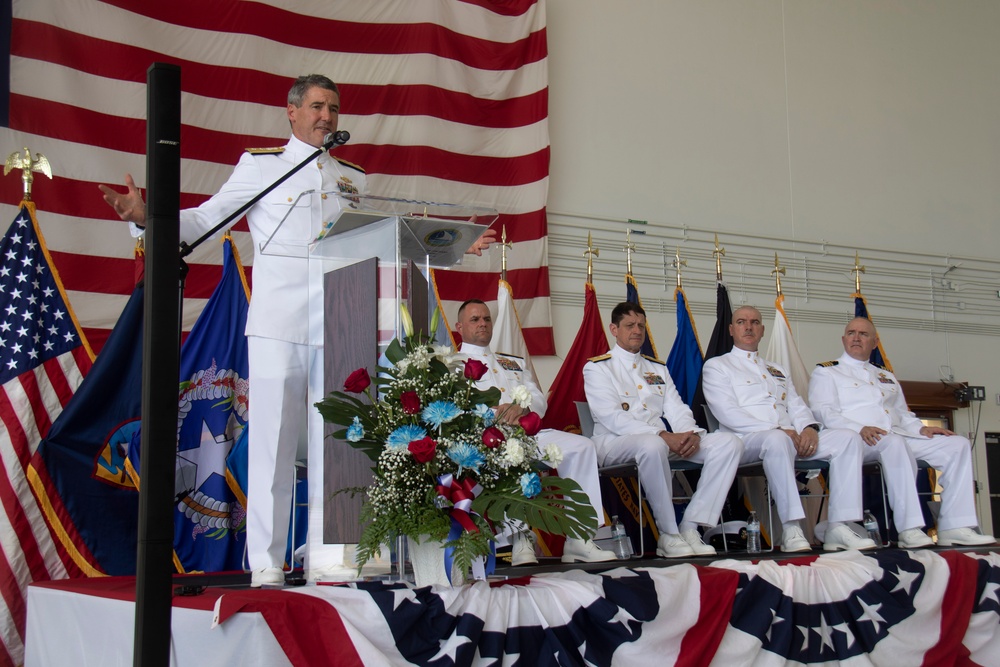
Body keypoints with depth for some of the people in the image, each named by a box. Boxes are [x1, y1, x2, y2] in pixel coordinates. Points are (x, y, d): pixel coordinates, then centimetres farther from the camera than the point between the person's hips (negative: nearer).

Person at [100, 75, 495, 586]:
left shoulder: (353, 180, 19)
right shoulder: (260, 165, 10)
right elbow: (204, 221, 8)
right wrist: (145, 217, -8)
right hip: (277, 325, -3)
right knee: (272, 439, -3)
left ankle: (325, 555, 9)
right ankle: (265, 562, 3)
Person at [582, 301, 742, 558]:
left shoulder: (658, 368, 24)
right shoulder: (597, 368, 3)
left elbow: (677, 409, 14)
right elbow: (612, 418, -12)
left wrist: (691, 434, -12)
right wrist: (663, 436, -23)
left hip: (663, 441, 7)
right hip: (615, 443, -6)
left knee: (728, 443, -12)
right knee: (652, 445, -42)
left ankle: (690, 528, -20)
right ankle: (668, 535, -27)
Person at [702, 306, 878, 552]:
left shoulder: (777, 370, 31)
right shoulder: (716, 366, 10)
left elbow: (797, 406, 20)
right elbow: (727, 413, -5)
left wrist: (809, 427, -6)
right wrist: (778, 430, -15)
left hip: (790, 438, 6)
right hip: (744, 440, -6)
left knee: (847, 438, -15)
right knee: (776, 440, -41)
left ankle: (838, 528, -24)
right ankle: (791, 529, -39)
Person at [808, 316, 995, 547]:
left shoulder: (886, 377, 31)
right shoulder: (826, 372, 11)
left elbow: (904, 416, 29)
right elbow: (824, 413, -4)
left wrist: (921, 428, 5)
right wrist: (859, 429, -21)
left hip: (898, 437, 7)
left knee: (957, 445, -9)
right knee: (893, 443, -39)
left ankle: (954, 527, -18)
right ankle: (909, 529, -42)